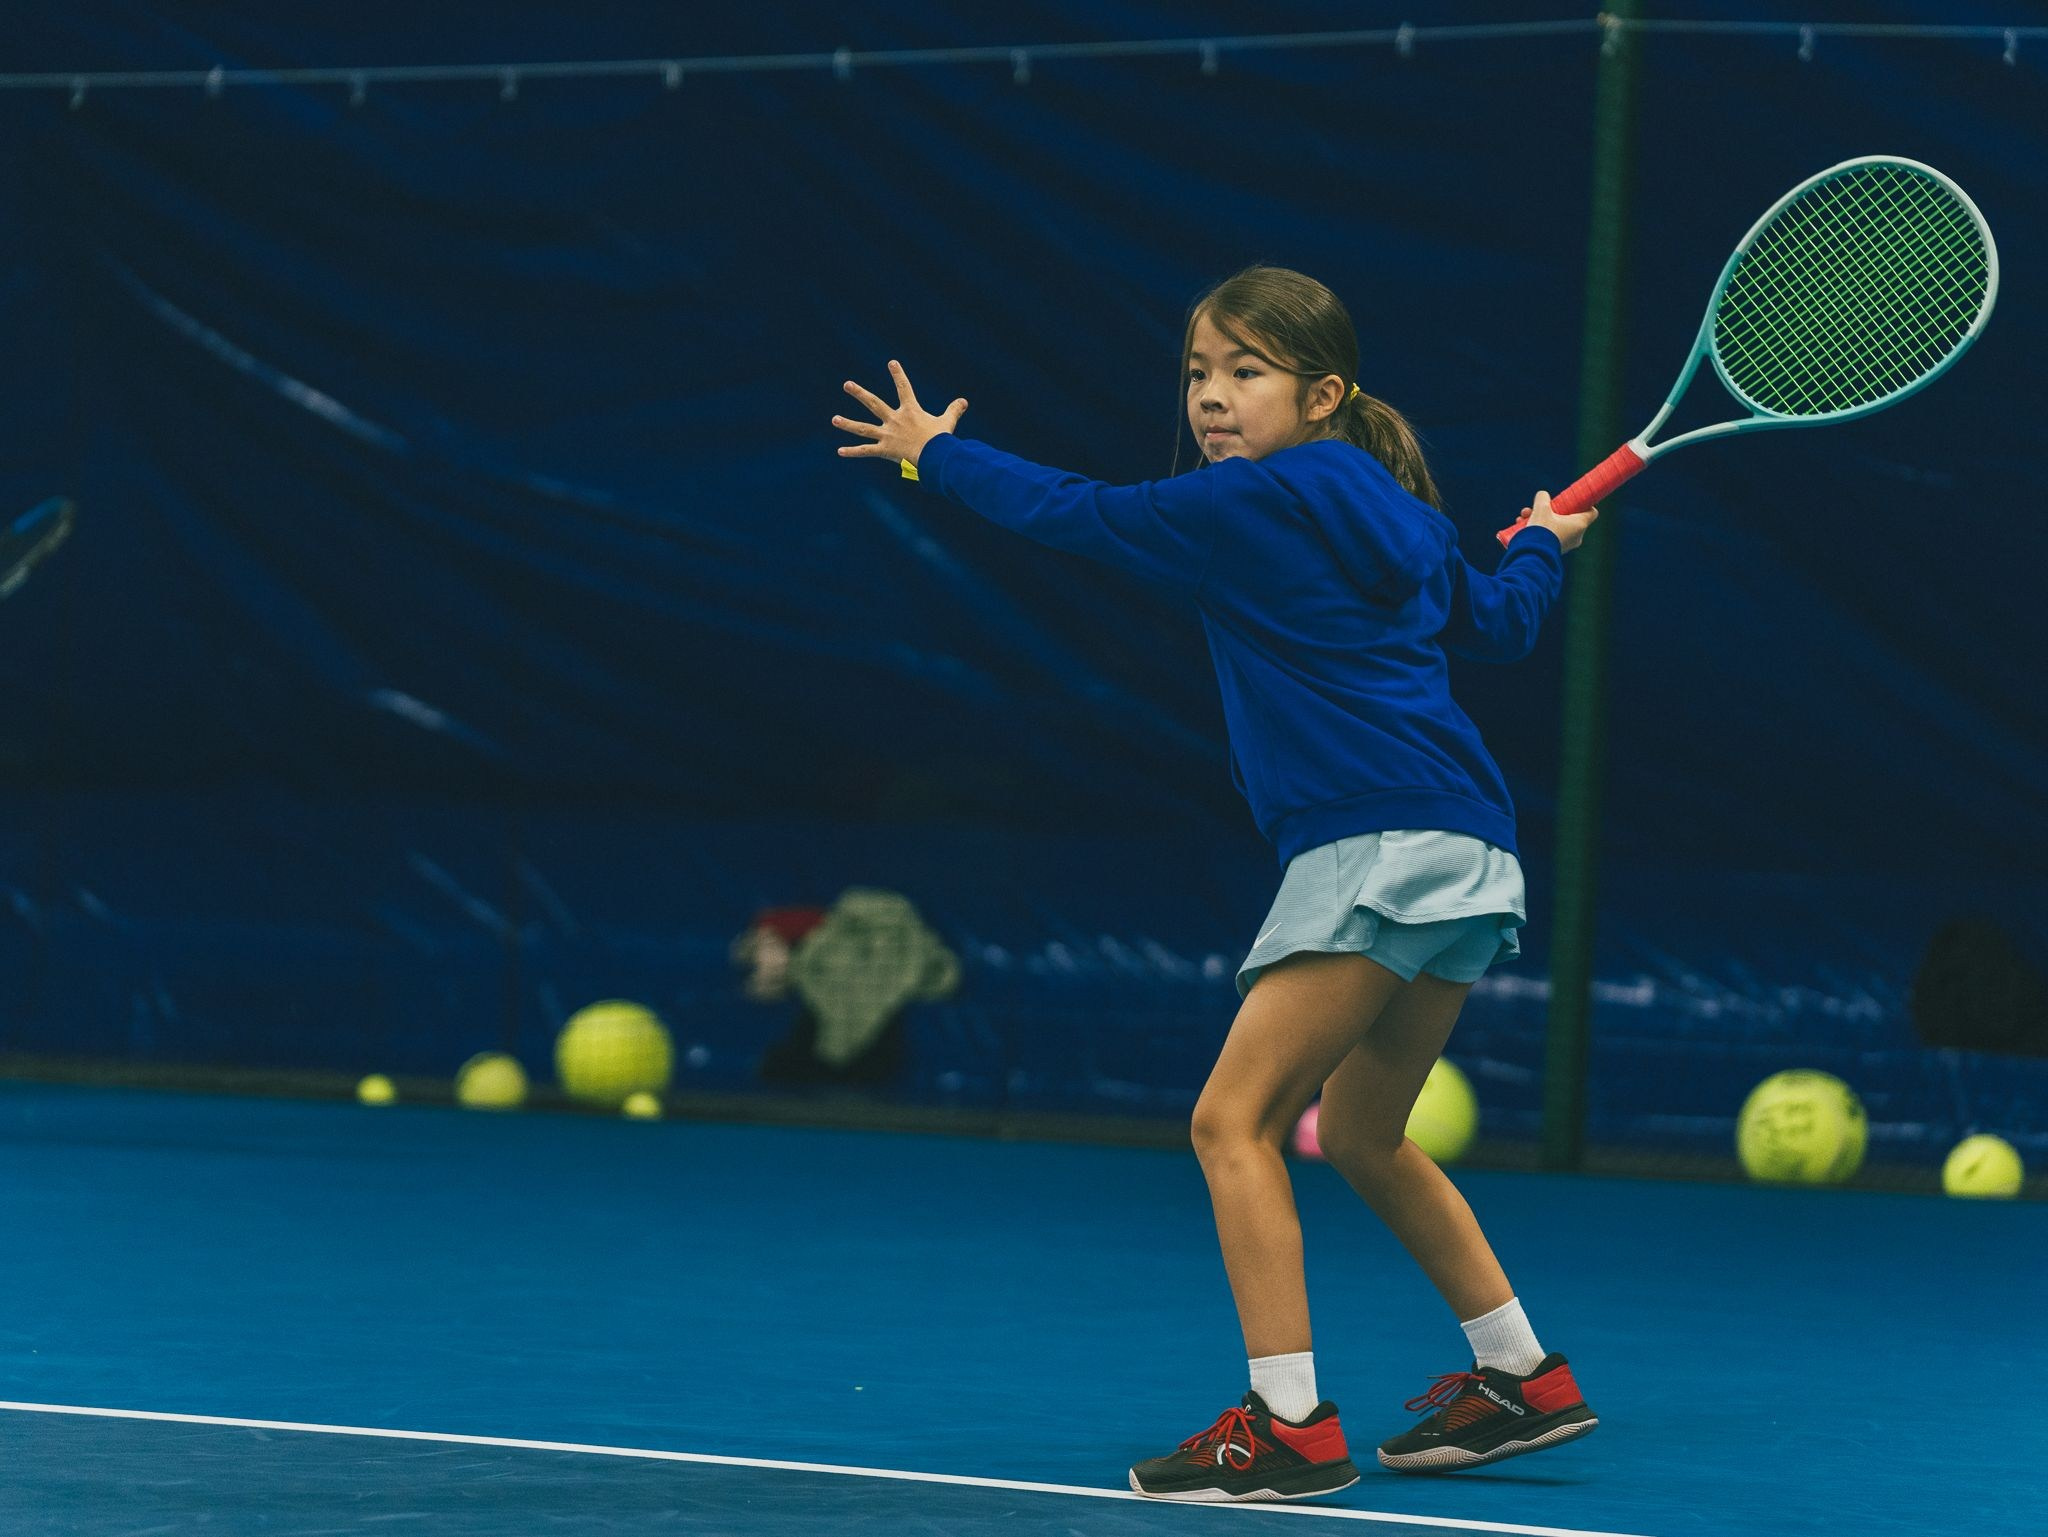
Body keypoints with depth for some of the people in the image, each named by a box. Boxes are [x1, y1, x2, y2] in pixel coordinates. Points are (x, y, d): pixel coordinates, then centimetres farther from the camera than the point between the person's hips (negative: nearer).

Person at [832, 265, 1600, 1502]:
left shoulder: (1256, 502, -6)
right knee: (1363, 1135, 22)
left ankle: (1292, 1425, -15)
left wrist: (939, 453, 13)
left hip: (1376, 846, -10)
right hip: (1471, 857, 10)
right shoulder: (1396, 510, 18)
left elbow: (1076, 514, -2)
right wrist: (1543, 549, 53)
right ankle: (1523, 1379, 27)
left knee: (1235, 1121, -10)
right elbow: (1499, 625, 31)